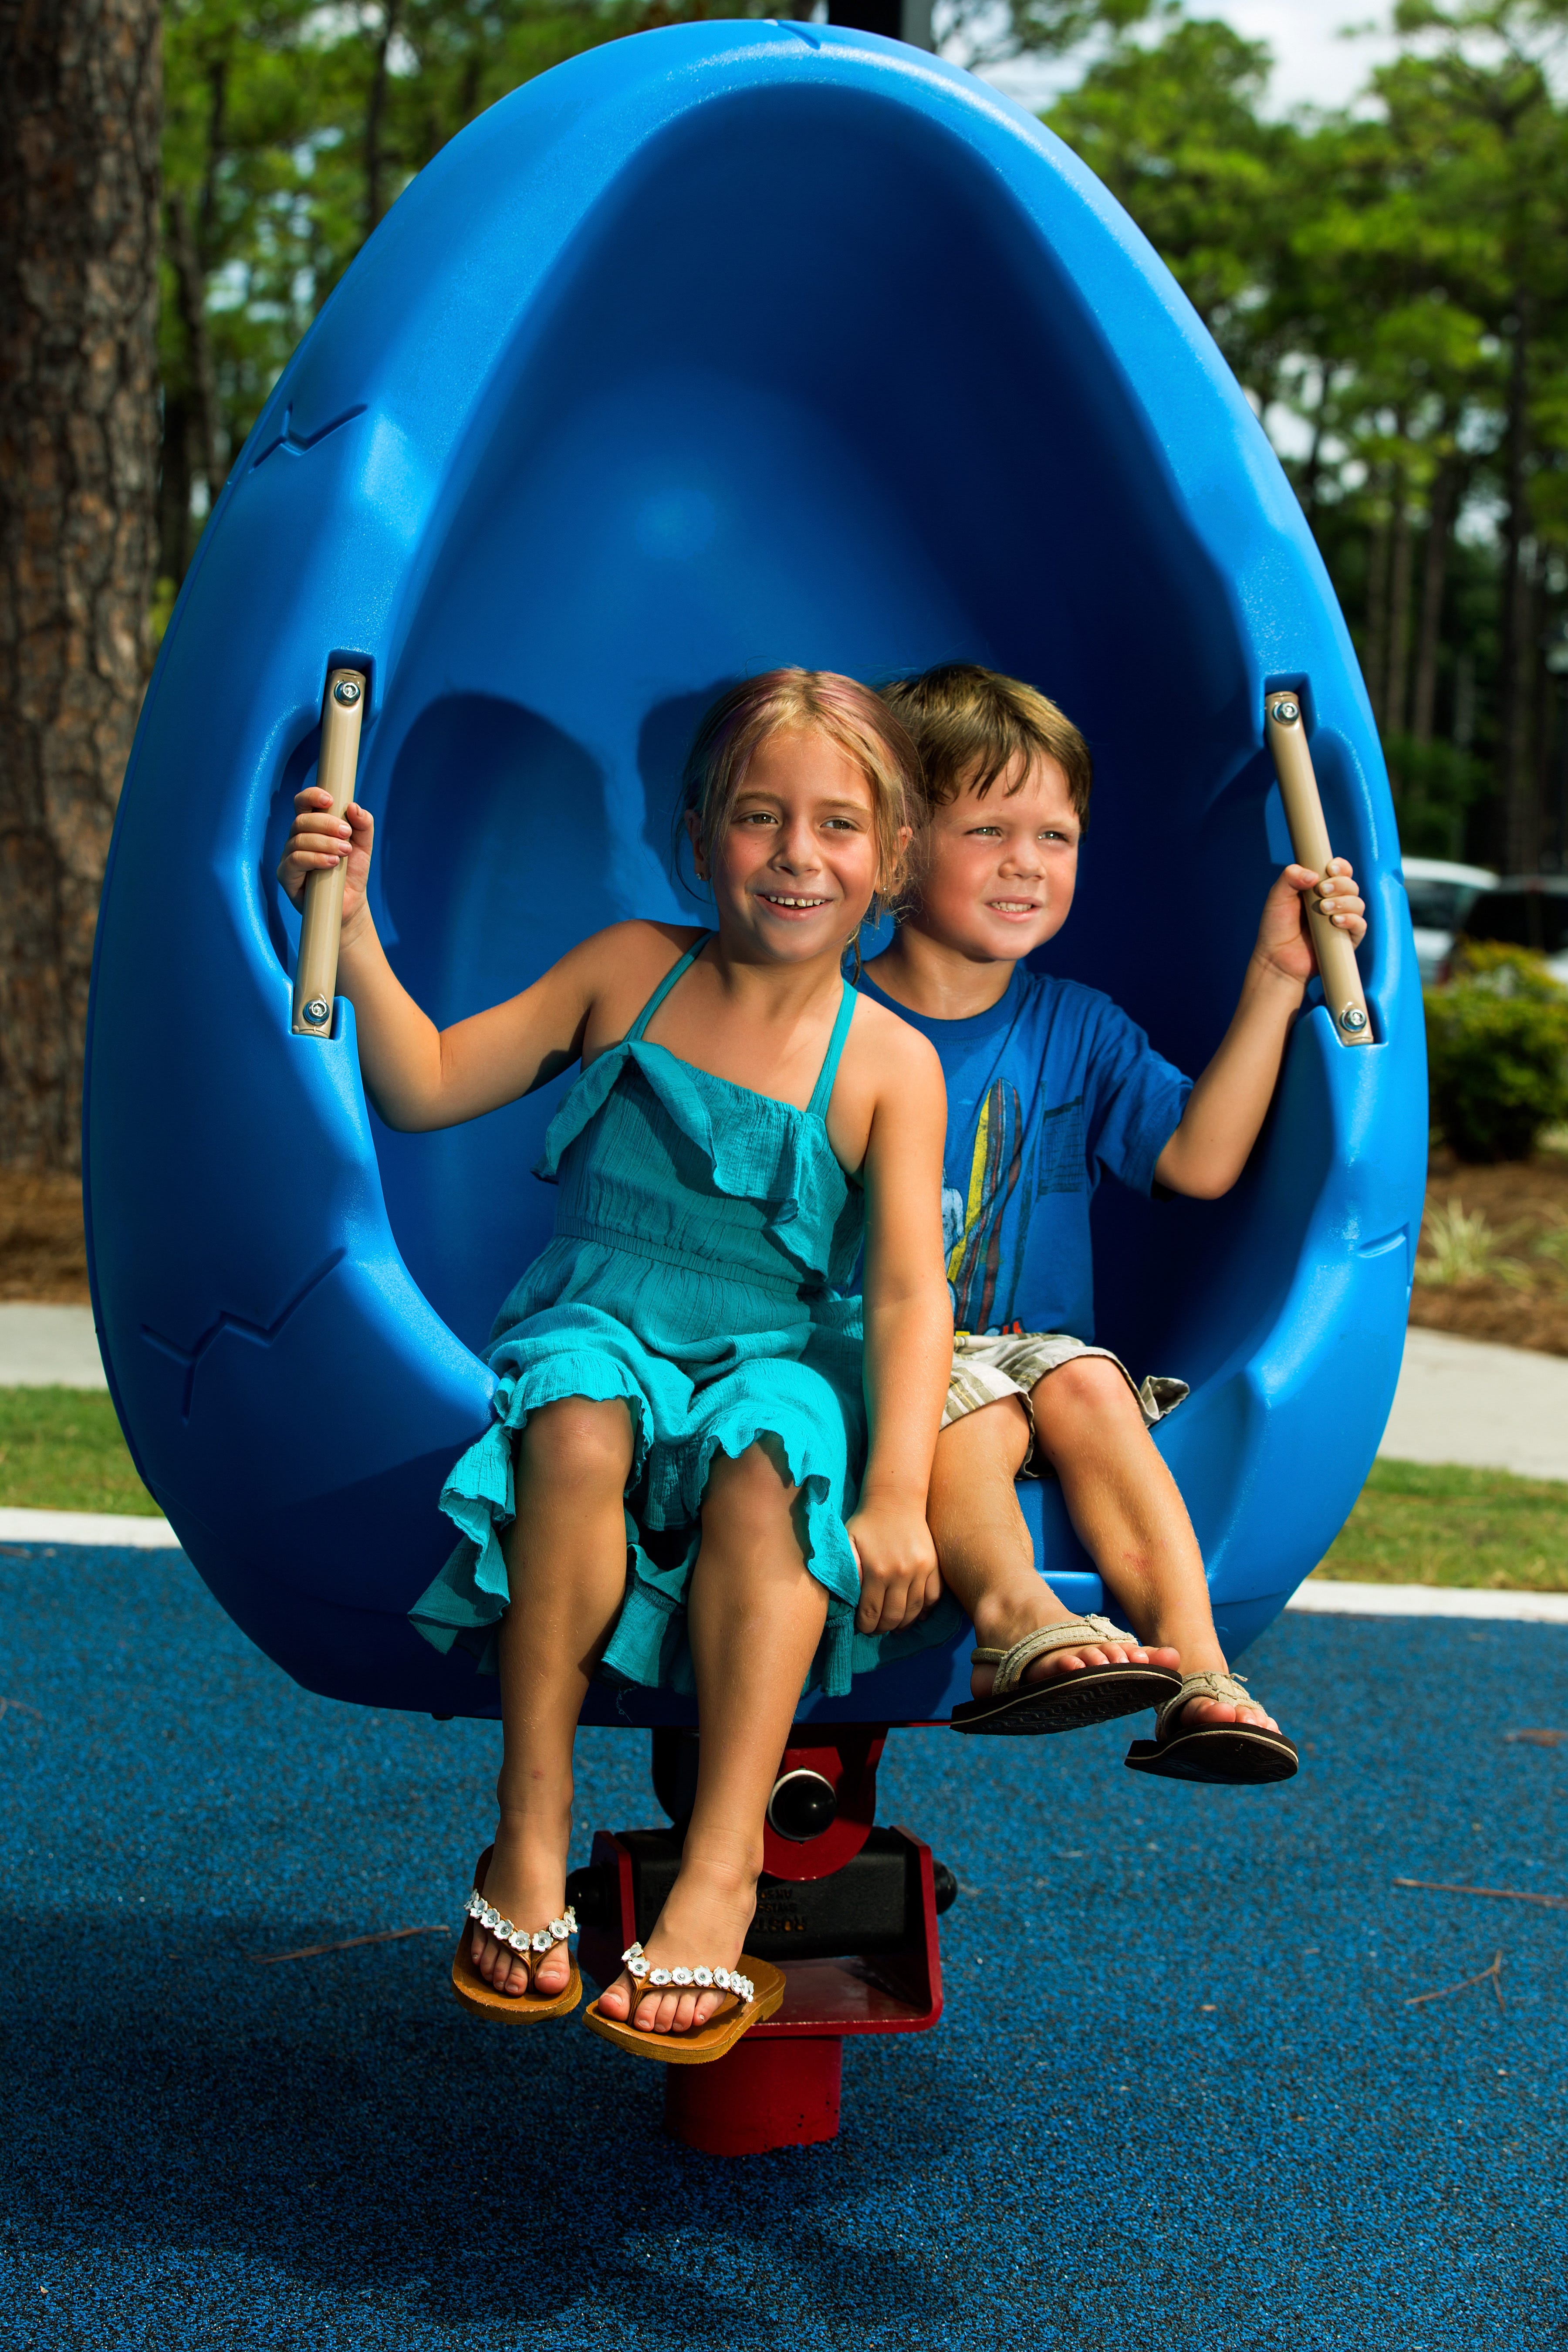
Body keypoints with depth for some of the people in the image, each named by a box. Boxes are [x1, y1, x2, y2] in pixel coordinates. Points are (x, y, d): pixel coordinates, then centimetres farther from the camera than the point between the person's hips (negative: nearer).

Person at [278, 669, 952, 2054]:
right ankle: (533, 1827, -29)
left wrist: (897, 1491, -23)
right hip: (600, 1330, 1)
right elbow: (425, 1088, 8)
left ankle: (722, 1866, -38)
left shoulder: (889, 1064, 0)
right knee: (580, 1420, -35)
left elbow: (911, 1292, -9)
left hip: (779, 1361, -1)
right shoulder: (630, 973, 8)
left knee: (770, 1454, -37)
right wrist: (351, 926, -5)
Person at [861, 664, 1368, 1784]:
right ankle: (1019, 1617, -58)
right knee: (974, 1412, -33)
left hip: (1035, 1348, 3)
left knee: (1087, 1384, -28)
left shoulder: (1075, 1029, 11)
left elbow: (1202, 1159, 0)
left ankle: (1192, 1659, -40)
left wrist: (1276, 979, -2)